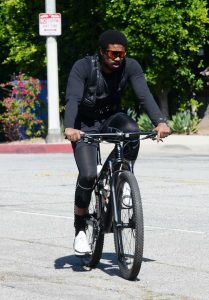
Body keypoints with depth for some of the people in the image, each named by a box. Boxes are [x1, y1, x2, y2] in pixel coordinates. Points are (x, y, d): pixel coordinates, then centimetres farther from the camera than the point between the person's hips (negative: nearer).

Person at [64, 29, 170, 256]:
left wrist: (160, 122, -44)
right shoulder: (83, 67, -23)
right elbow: (73, 99, -35)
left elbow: (144, 95, -27)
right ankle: (80, 229, -1)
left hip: (111, 118, 2)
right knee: (88, 175, -20)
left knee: (132, 131, -33)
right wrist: (69, 128, -53)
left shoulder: (130, 66, -15)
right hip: (85, 126, -2)